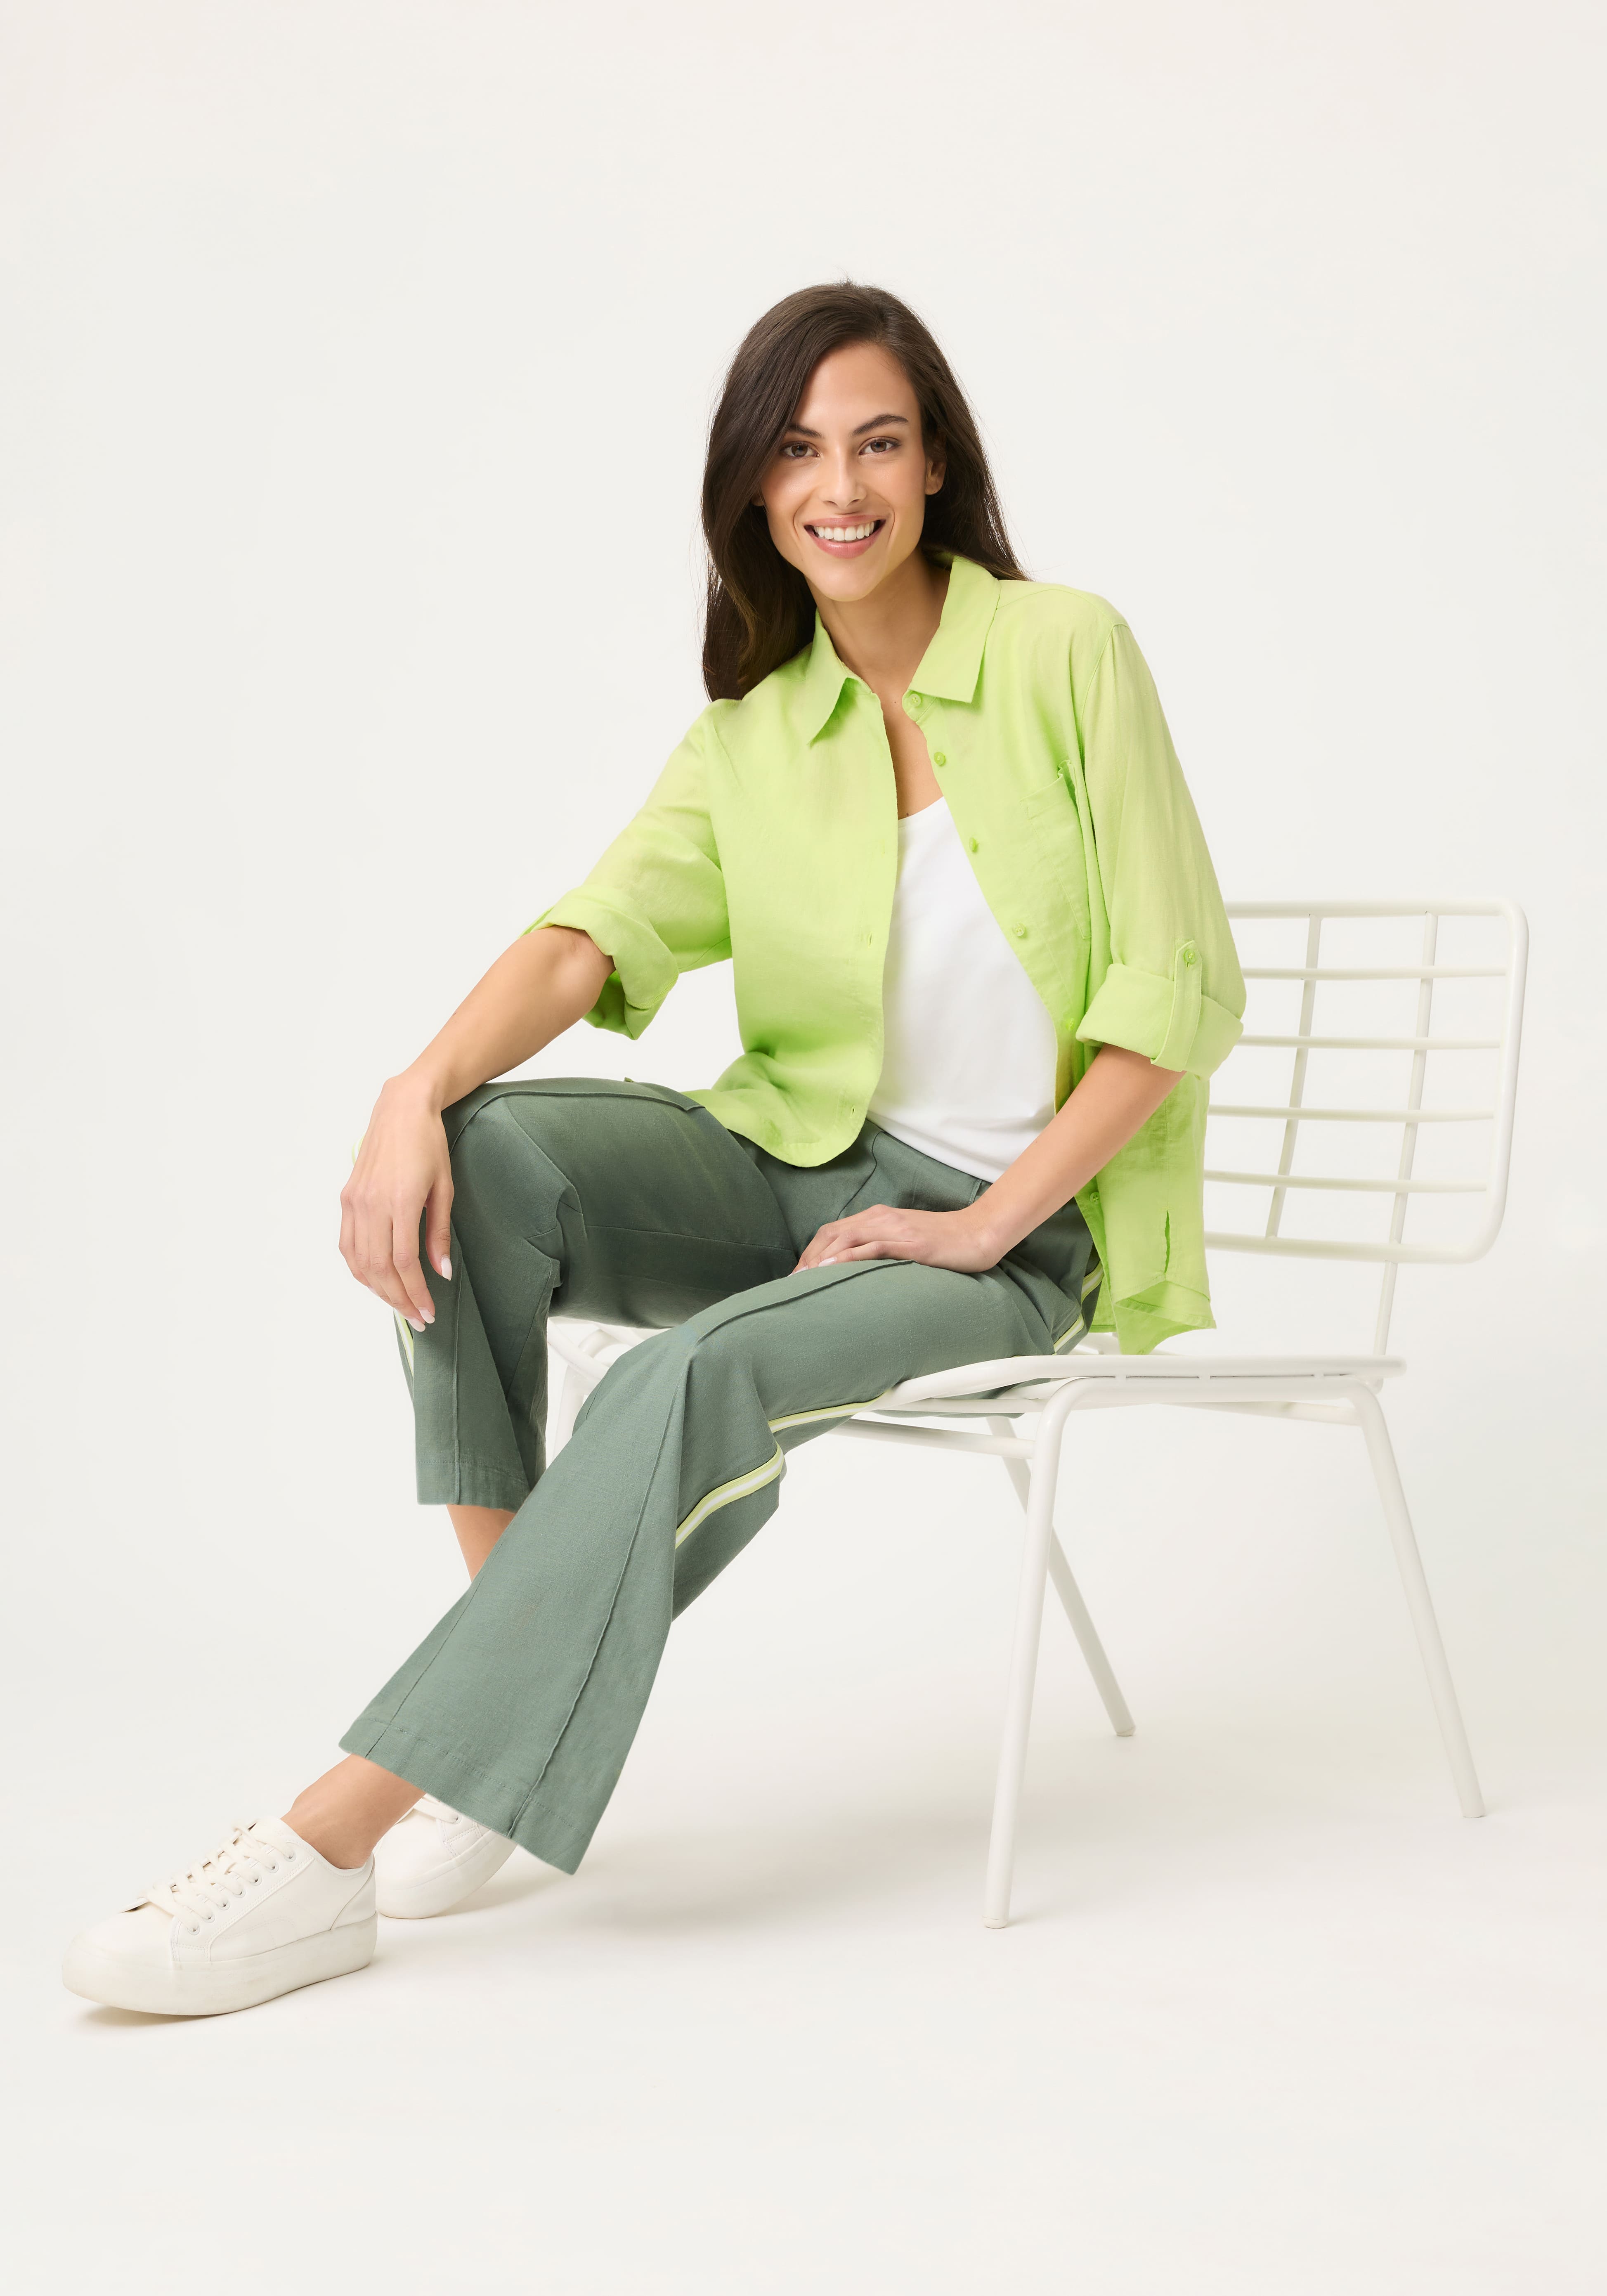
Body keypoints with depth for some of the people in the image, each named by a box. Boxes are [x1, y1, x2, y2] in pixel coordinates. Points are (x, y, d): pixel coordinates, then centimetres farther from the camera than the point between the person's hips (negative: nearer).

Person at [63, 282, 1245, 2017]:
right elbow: (596, 932, -9)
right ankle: (519, 1708, -17)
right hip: (796, 1164, 5)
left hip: (1020, 1227, -5)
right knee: (484, 1156, -23)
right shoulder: (755, 727, 7)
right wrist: (418, 1089, -29)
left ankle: (332, 1843, -30)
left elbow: (1181, 989, -8)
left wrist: (988, 1222, -15)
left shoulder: (1066, 655, -6)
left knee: (698, 1382, -33)